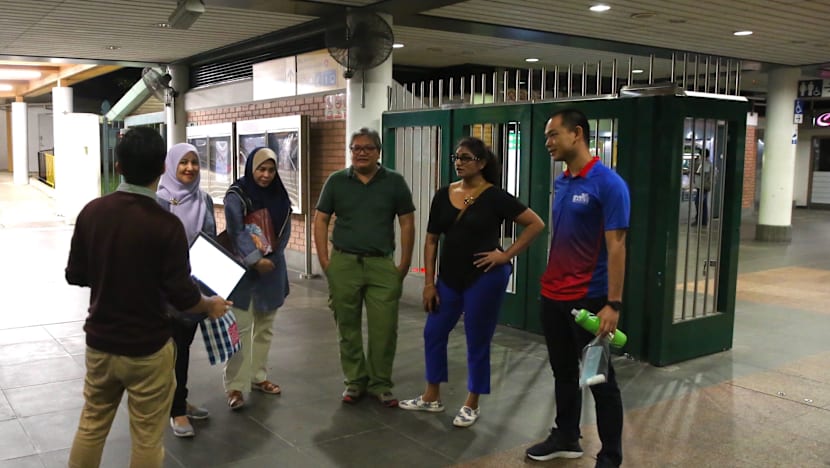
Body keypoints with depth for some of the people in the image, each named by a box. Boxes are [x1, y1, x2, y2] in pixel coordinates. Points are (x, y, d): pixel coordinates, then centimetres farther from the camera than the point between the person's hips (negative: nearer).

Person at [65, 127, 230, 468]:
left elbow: (75, 276, 5)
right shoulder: (166, 224, -21)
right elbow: (182, 297, -18)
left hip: (99, 342, 5)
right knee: (146, 438, 10)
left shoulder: (91, 212, -6)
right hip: (147, 349, -5)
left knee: (91, 425, 20)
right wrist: (211, 306, 3)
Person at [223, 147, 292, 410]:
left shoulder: (279, 195, 7)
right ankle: (235, 386, -4)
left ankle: (258, 377, 24)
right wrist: (255, 259, -28)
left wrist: (271, 256, -8)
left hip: (272, 268, 6)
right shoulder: (236, 194, -9)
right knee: (240, 328, -8)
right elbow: (237, 230, -19)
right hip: (243, 268, -5)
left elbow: (285, 230, 6)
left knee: (265, 326, 12)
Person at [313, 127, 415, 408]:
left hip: (382, 265, -1)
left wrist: (404, 265, -1)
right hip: (343, 264, 1)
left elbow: (407, 224, 4)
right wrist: (325, 262, -1)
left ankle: (380, 384, 17)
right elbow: (320, 221, 6)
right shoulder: (336, 181, 4)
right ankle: (355, 381, 24)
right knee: (348, 327, 9)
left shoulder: (394, 182, 2)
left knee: (384, 328, 0)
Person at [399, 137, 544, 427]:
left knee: (477, 341, 5)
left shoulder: (495, 197, -10)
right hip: (450, 278, 5)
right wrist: (429, 283, 3)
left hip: (485, 278, -5)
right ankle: (432, 397, 27)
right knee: (433, 333, 10)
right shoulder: (443, 196, 3)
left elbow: (536, 224, -10)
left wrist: (507, 255, -14)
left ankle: (472, 405, 21)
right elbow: (431, 241, 7)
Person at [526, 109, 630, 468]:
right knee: (563, 372, 19)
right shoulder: (560, 184, 9)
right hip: (552, 297, 7)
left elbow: (616, 246, -17)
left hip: (589, 299, -7)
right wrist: (548, 284, 13)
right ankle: (566, 438, 35)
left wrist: (613, 304, -20)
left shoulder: (608, 184, -14)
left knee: (600, 379, 5)